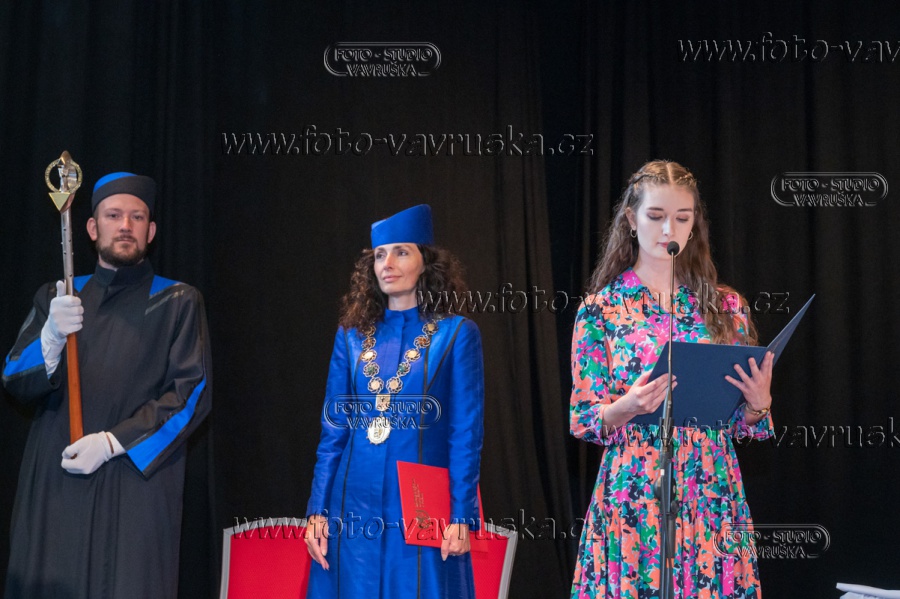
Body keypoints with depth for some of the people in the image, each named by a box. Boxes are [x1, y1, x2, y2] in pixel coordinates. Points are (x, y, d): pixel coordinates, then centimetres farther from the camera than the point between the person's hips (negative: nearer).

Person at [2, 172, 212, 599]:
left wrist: (111, 442, -13)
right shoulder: (55, 298, 14)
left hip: (136, 482, -2)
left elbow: (192, 391, -3)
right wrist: (52, 336, -15)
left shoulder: (178, 302, 6)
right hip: (54, 480, 3)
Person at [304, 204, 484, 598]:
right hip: (355, 505, 3)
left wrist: (461, 517, -9)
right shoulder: (351, 335, 8)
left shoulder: (455, 334, -1)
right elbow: (333, 430, 8)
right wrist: (317, 510, 4)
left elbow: (466, 435, -4)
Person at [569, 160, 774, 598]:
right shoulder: (600, 309, -1)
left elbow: (739, 421, 9)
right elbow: (584, 421, -2)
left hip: (712, 497, 2)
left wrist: (758, 401, -13)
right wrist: (628, 406, -21)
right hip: (632, 497, -2)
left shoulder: (726, 307, 6)